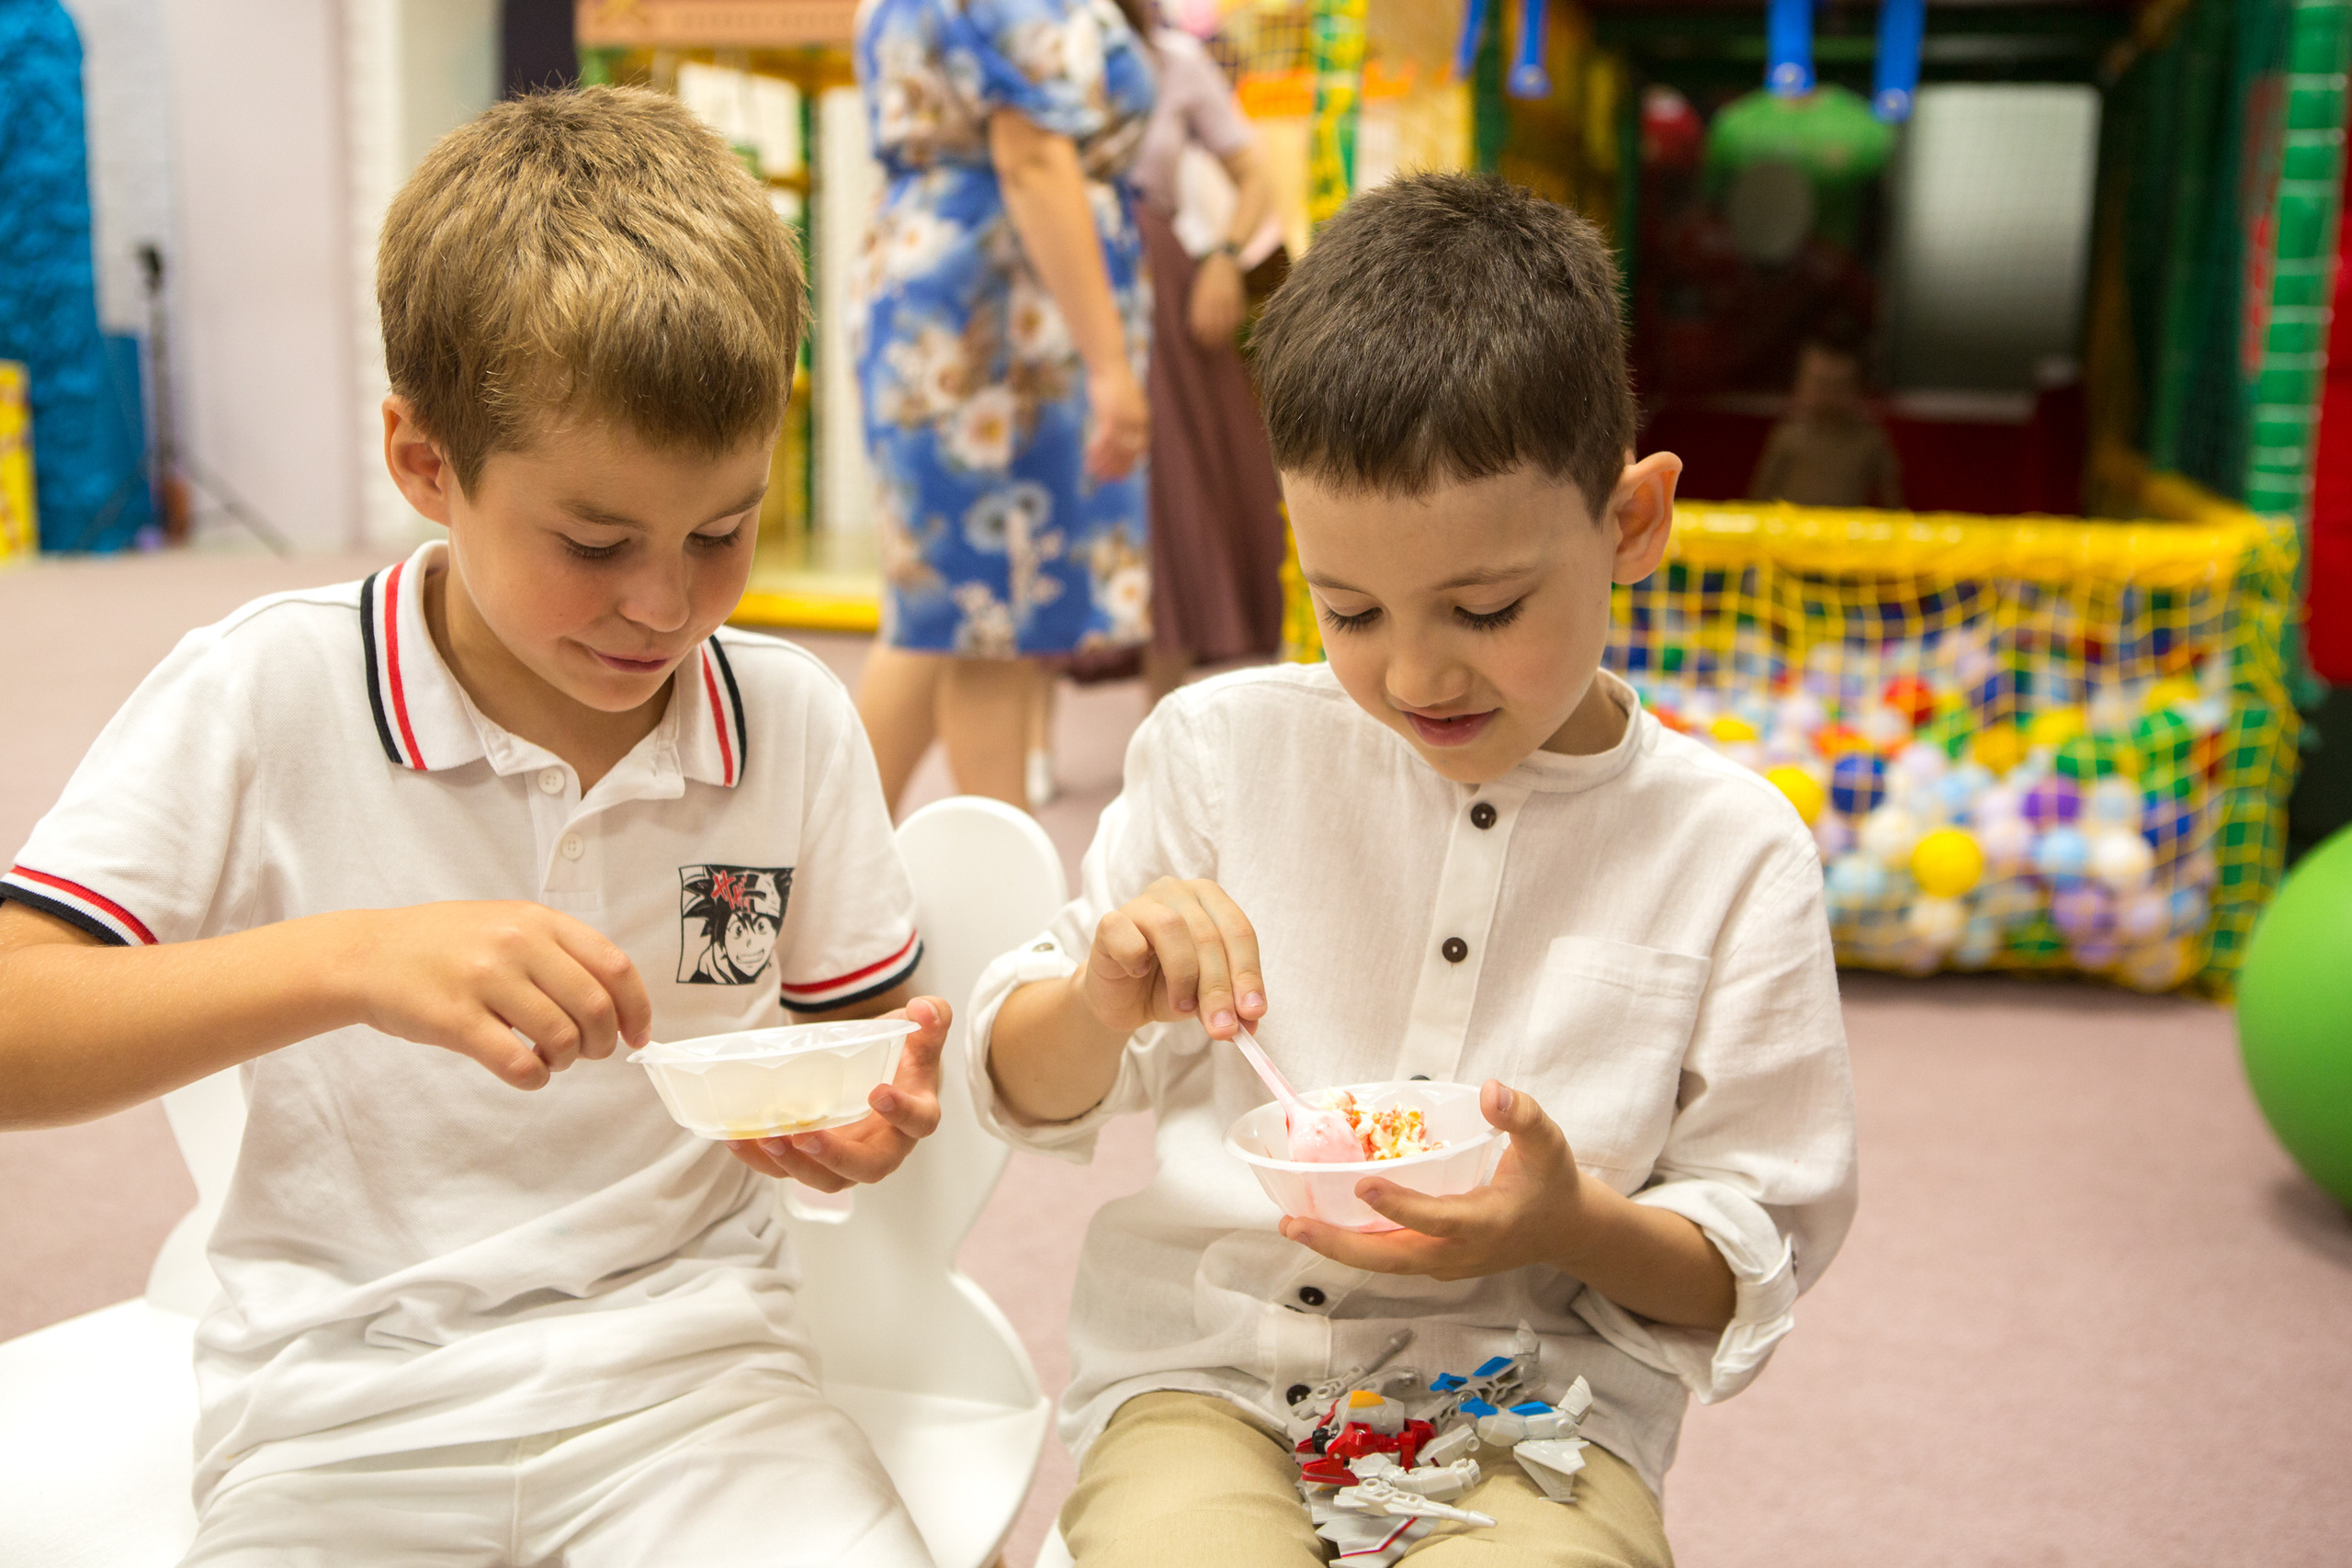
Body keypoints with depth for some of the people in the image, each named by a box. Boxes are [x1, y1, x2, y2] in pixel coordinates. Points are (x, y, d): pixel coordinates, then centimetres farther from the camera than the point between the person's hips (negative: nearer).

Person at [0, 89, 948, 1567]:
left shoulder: (795, 719, 1)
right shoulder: (267, 695, -7)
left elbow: (864, 1040, 13)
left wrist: (878, 1114, -11)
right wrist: (348, 961, -29)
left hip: (688, 1366, 1)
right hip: (347, 1406, 0)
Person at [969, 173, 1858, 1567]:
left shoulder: (1731, 849, 0)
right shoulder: (1225, 748, 3)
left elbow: (1759, 1258, 5)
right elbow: (1028, 1091, 11)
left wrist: (1575, 1224, -16)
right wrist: (1104, 1004, -12)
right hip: (1206, 1368, 1)